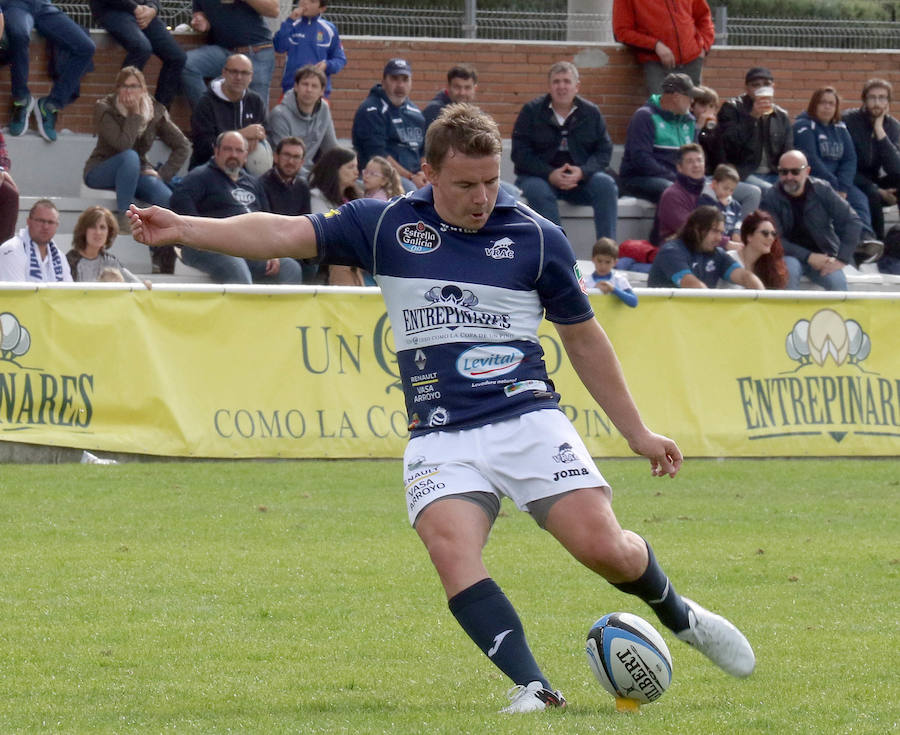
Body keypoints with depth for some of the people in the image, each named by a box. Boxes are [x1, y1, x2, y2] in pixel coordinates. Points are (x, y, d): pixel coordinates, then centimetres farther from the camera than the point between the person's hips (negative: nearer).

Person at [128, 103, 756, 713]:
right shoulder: (387, 226, 5)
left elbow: (584, 338, 14)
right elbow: (285, 234, 2)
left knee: (604, 548, -12)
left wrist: (638, 432, 16)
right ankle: (534, 689, -23)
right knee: (452, 552, -25)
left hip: (528, 419, -1)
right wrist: (182, 228, -9)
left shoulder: (537, 238, 4)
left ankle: (679, 615, 20)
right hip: (440, 439, 1)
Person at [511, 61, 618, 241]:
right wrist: (550, 175, -21)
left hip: (580, 177, 2)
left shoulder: (591, 113, 7)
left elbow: (604, 151, 2)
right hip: (539, 176, -2)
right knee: (538, 191, -36)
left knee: (606, 185, -26)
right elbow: (520, 153, -6)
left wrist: (582, 172, -19)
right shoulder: (531, 111, 1)